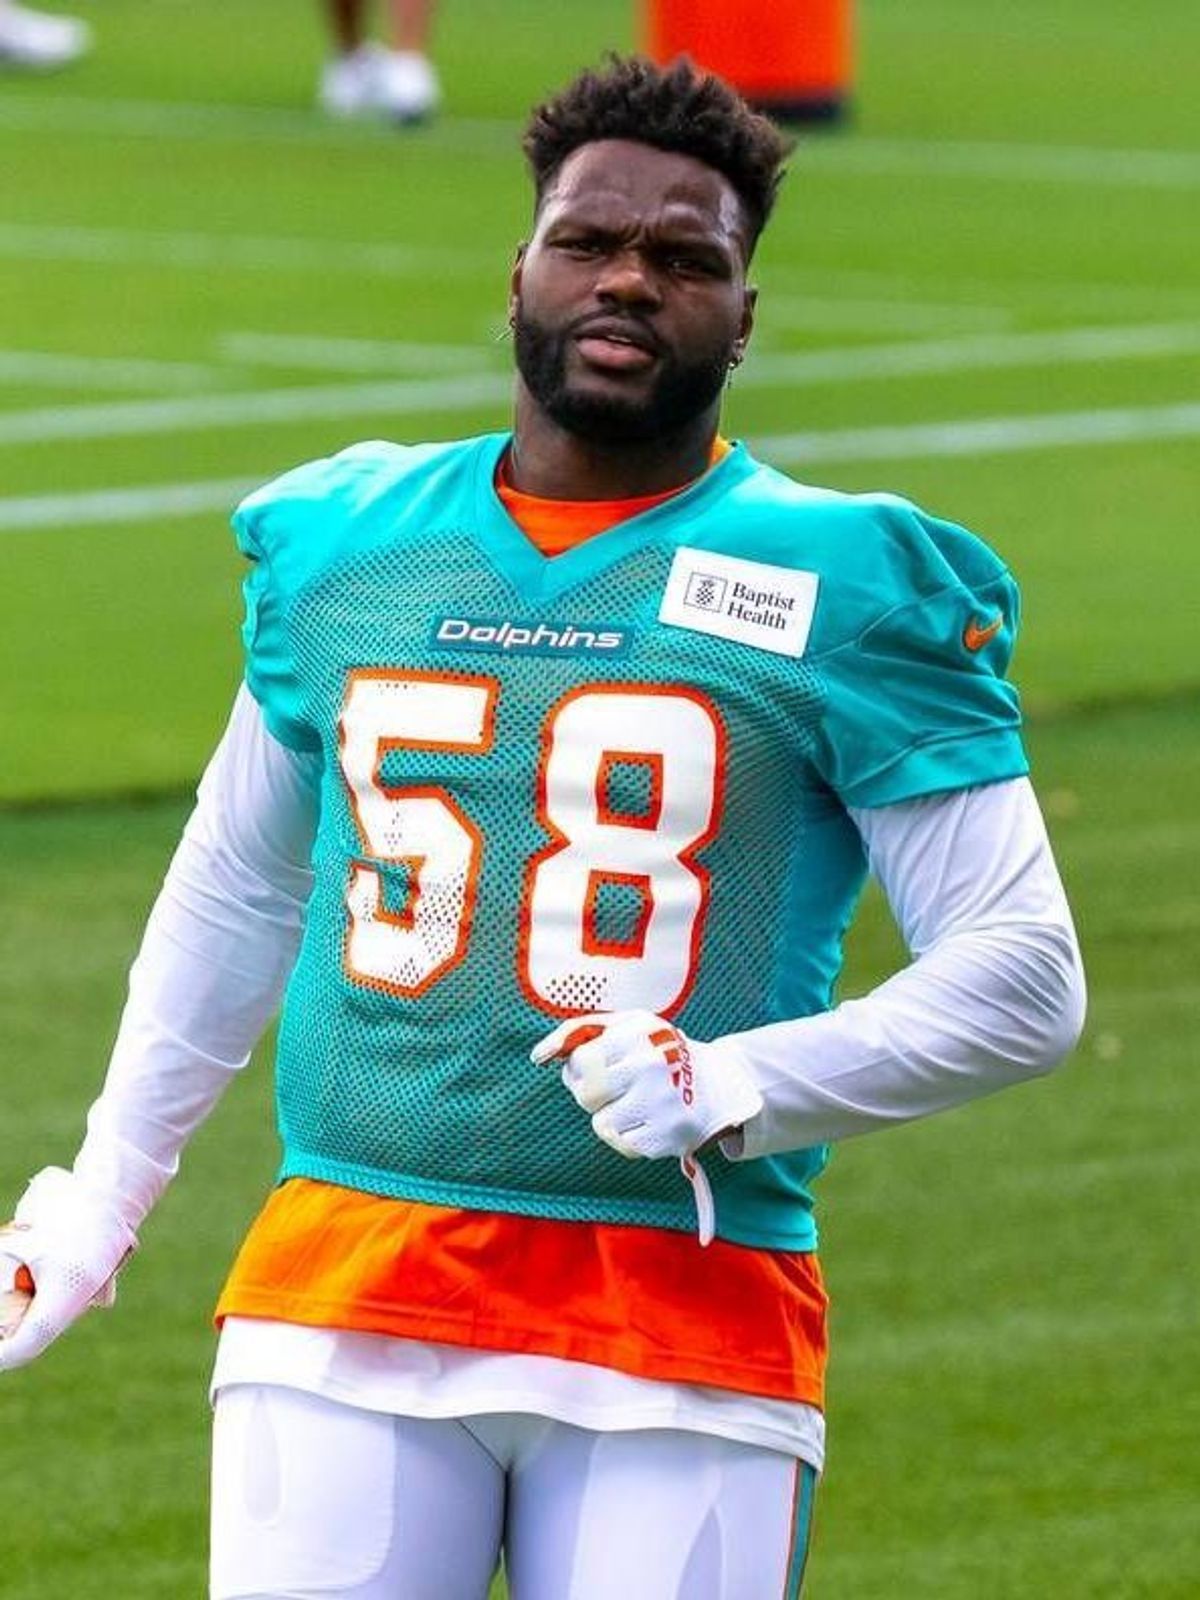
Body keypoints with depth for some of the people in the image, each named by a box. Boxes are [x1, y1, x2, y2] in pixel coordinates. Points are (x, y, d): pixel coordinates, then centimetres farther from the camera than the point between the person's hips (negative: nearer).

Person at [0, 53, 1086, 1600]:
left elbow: (1025, 971, -2)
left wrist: (733, 1091, -15)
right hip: (341, 1299, 3)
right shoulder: (340, 545, 12)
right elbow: (239, 886, 27)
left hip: (687, 1340, -2)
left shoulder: (844, 589, 0)